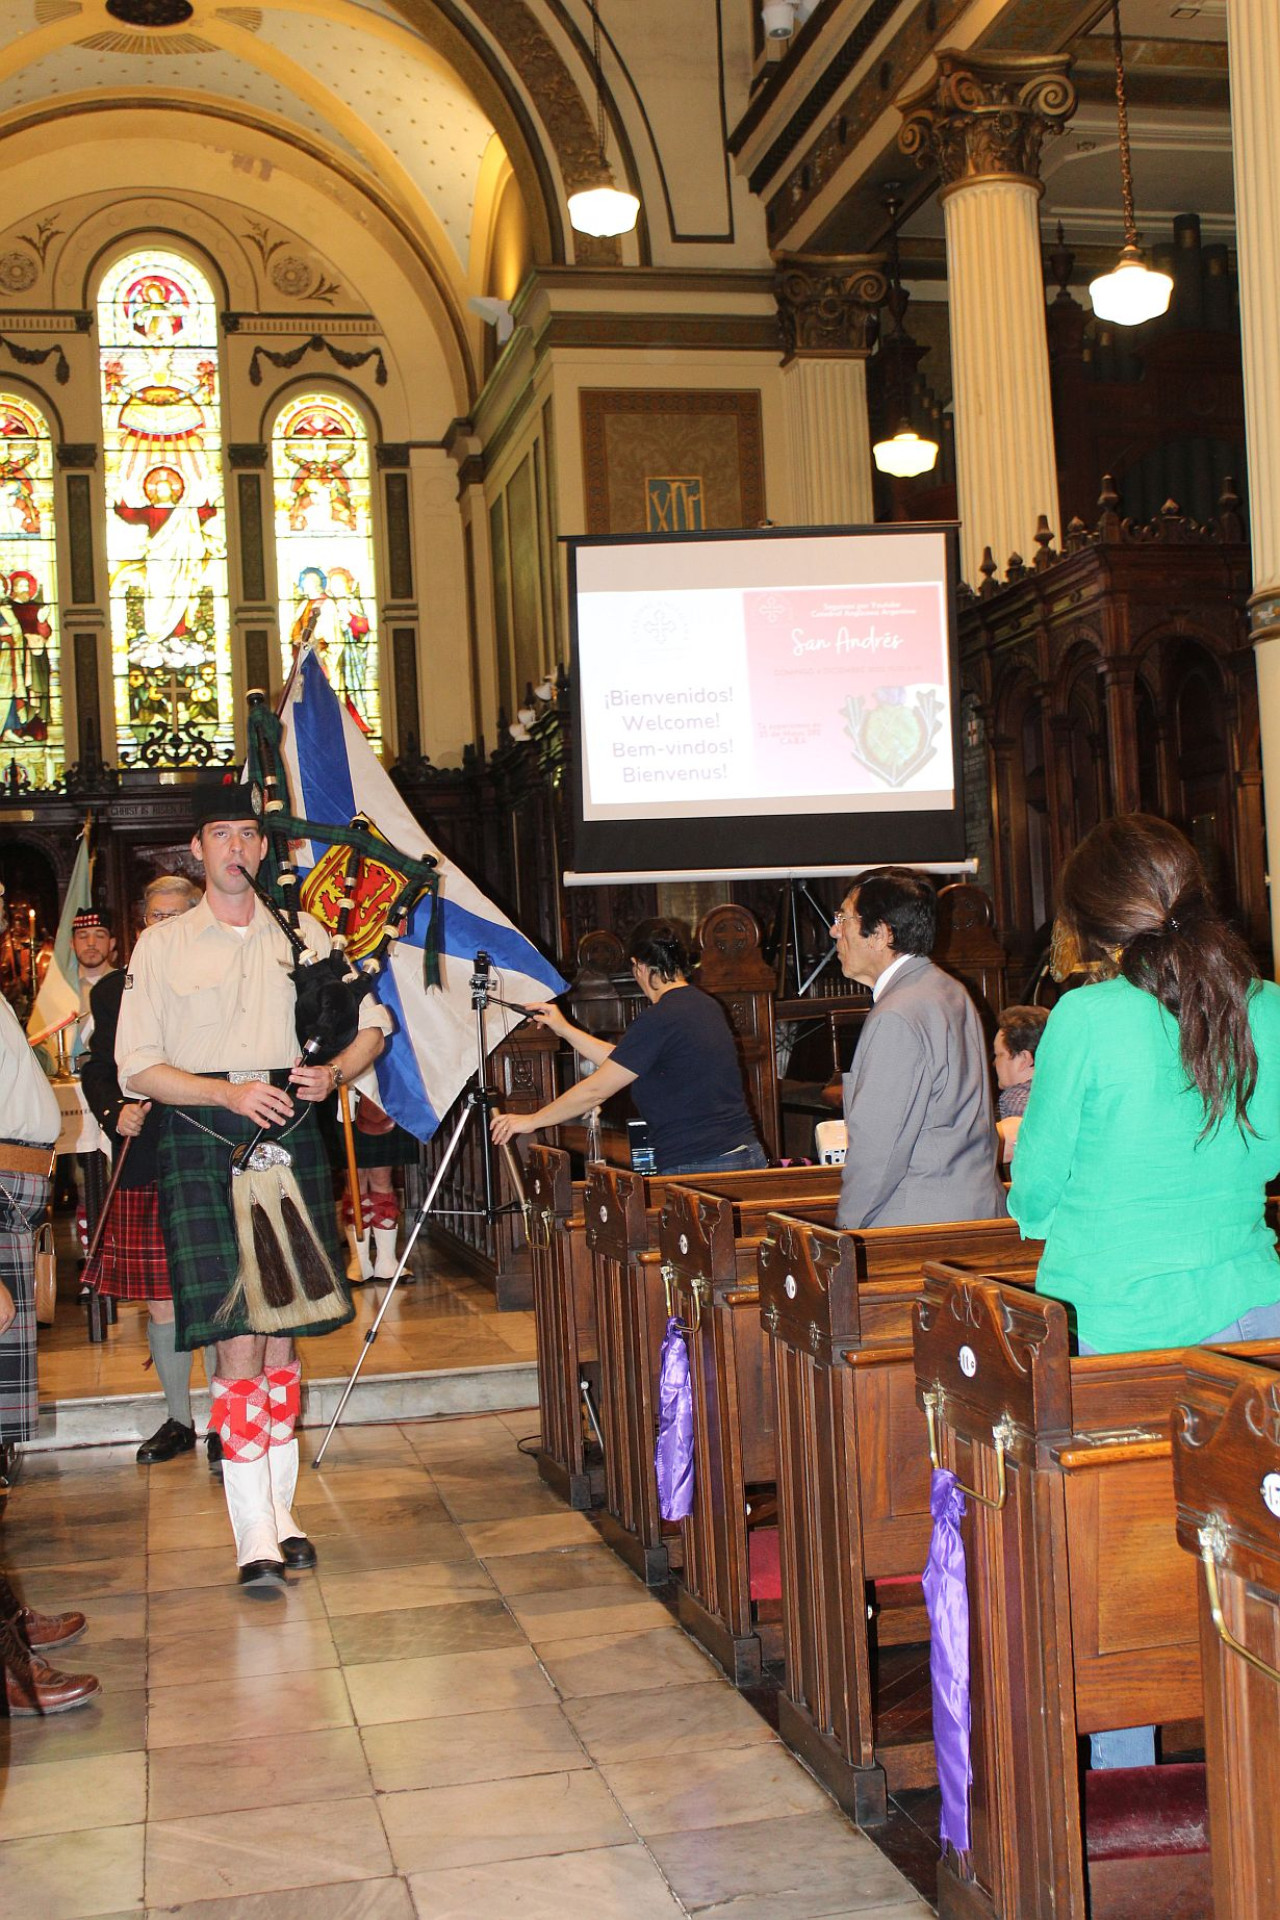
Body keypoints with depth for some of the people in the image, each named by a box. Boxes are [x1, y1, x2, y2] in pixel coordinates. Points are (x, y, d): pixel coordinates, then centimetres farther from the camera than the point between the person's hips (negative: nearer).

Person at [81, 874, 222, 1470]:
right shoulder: (113, 991, 11)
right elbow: (98, 1069, 12)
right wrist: (115, 1111, -6)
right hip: (144, 1166, 3)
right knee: (160, 1304, 9)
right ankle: (178, 1420, 24)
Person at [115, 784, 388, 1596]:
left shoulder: (303, 937, 11)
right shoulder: (162, 946, 4)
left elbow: (372, 1024, 16)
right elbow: (136, 1069, -1)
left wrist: (335, 1072, -5)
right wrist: (227, 1093, -15)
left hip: (292, 1140, 3)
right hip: (204, 1146, -3)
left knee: (285, 1331, 7)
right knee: (238, 1336, -9)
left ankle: (280, 1510, 18)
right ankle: (256, 1539, -7)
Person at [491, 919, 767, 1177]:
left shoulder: (659, 1019, -13)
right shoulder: (707, 1005, 14)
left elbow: (597, 1090, -8)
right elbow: (623, 1064, 22)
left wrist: (531, 1120, 4)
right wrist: (565, 1029, 27)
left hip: (698, 1168, -9)